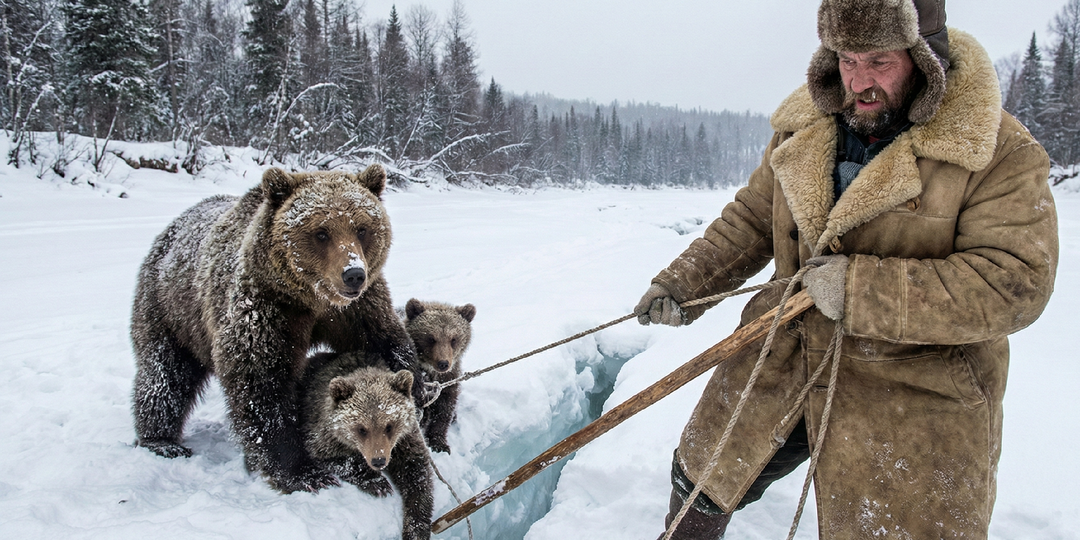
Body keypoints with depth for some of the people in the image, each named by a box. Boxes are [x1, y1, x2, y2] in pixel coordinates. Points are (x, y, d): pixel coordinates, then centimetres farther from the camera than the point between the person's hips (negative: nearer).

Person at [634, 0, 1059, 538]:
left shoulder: (1001, 154, -15)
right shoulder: (804, 129, 1)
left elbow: (1015, 282, -22)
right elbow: (751, 220, 11)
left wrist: (861, 289, -27)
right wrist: (680, 285, 1)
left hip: (911, 396, -4)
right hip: (783, 358, 5)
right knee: (700, 478, 18)